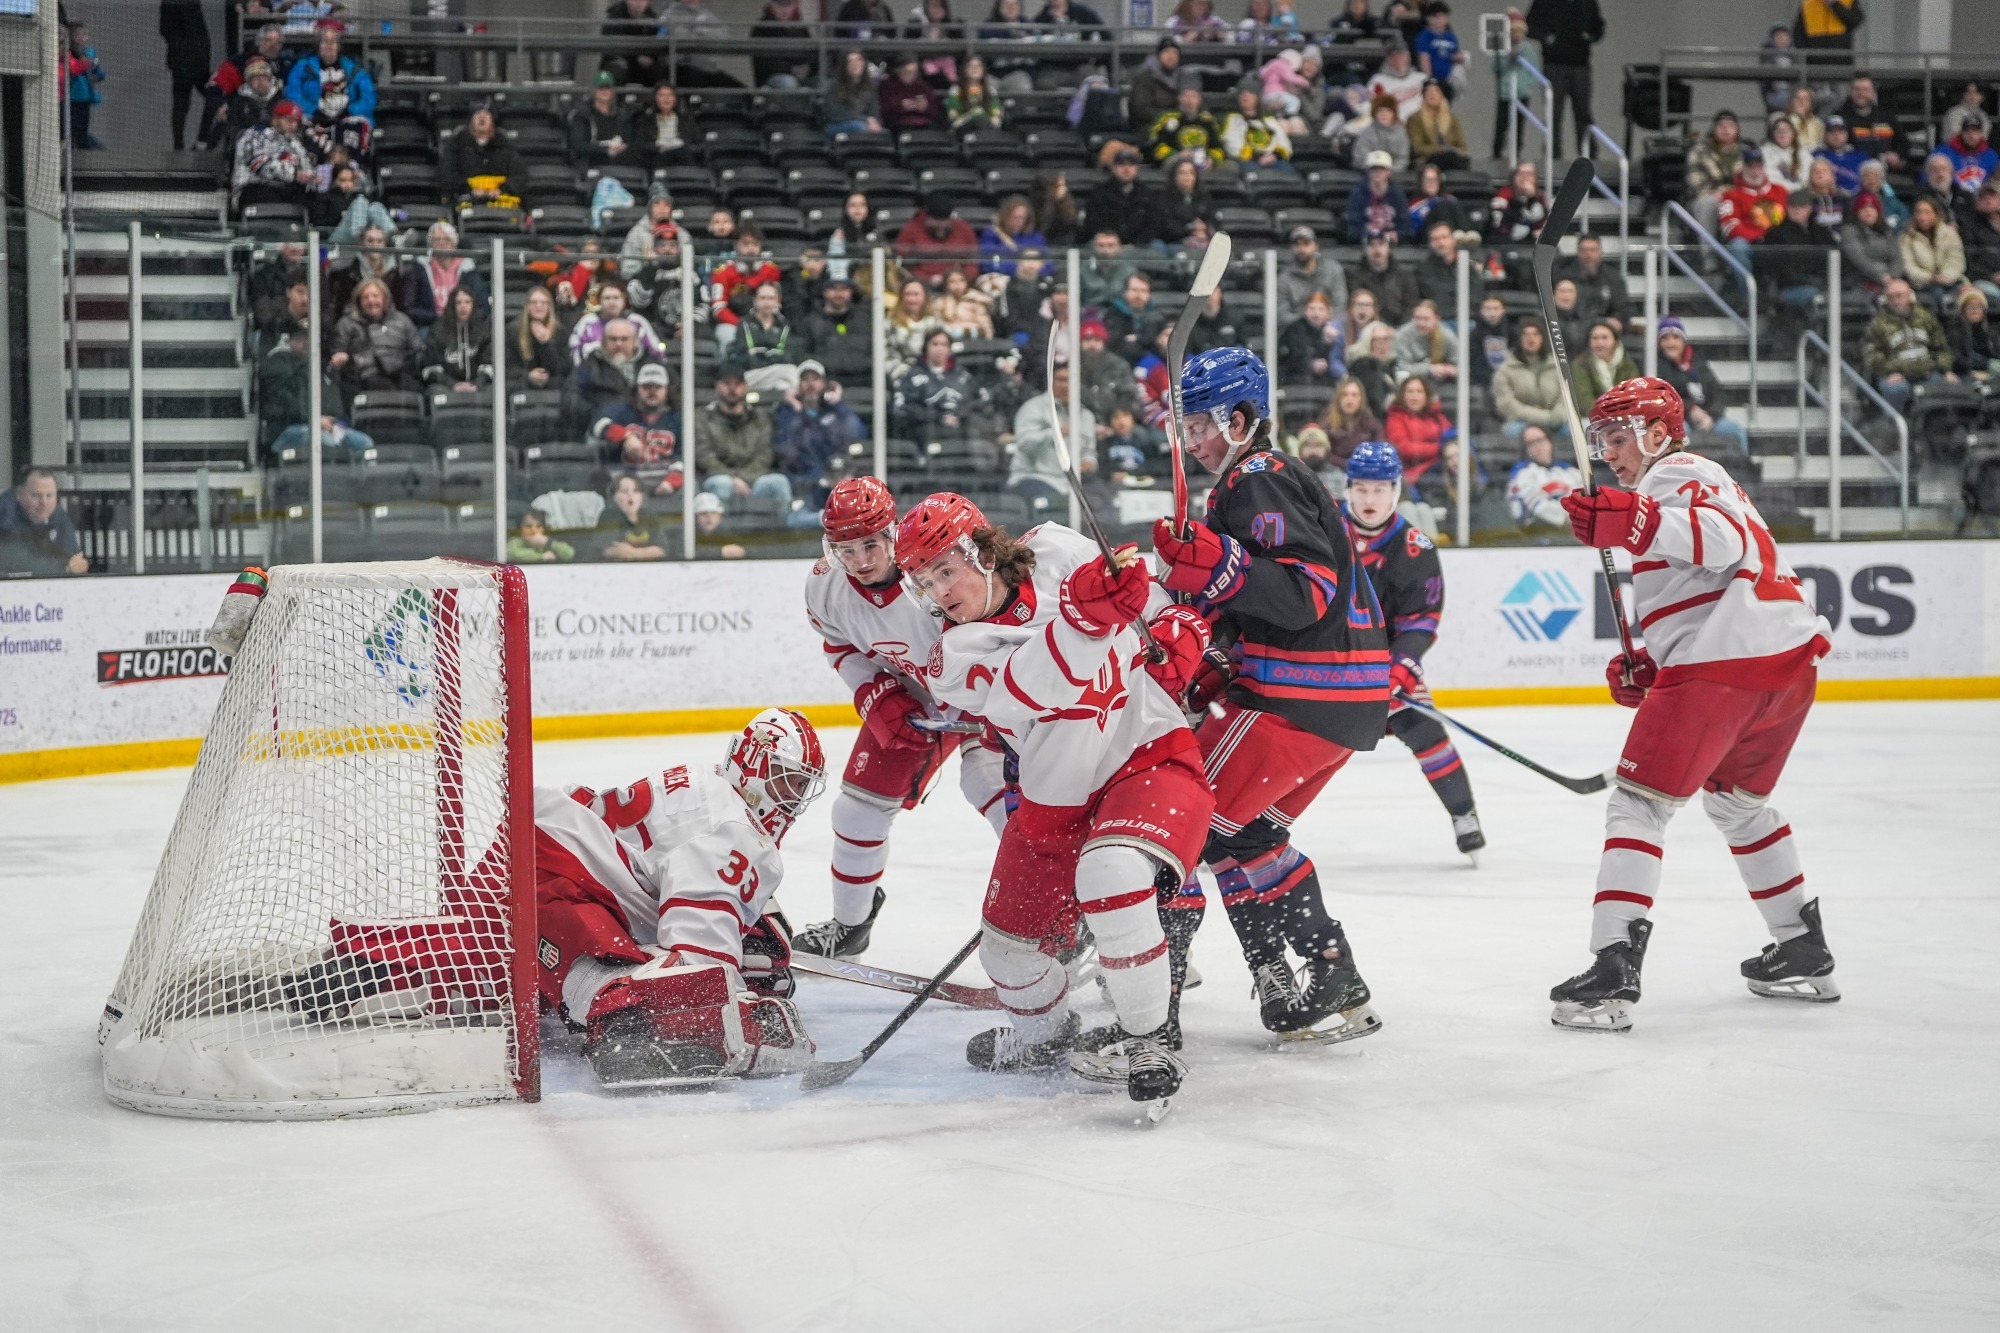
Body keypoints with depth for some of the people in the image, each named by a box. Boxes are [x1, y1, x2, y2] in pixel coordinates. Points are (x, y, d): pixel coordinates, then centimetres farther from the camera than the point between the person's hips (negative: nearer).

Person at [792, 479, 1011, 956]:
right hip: (908, 696, 6)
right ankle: (850, 921, 31)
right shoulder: (826, 587, -17)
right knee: (861, 802, 7)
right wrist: (879, 700, -11)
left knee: (991, 782, -26)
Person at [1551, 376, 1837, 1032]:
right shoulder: (1703, 481, 30)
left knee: (1639, 799, -8)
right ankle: (1804, 952, 33)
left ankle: (1614, 971, -18)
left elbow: (1728, 542, -23)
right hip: (1789, 658, 10)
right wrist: (1648, 665, 18)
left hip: (1724, 665, -10)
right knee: (1738, 799, 28)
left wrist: (1633, 522, -35)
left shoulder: (1677, 475, -2)